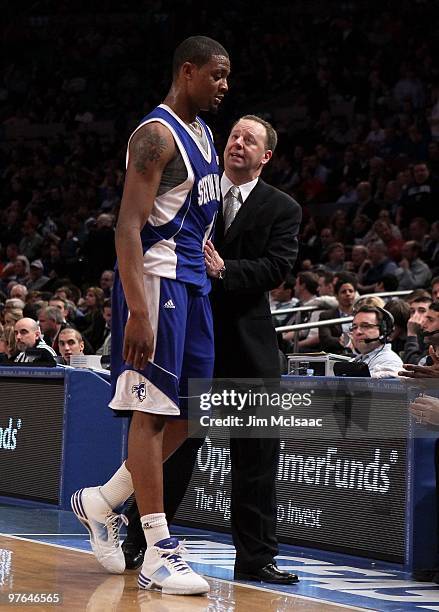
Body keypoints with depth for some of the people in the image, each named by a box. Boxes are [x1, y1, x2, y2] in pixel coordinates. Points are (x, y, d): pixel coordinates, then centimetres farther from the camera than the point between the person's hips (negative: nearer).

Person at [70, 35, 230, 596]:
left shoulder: (200, 133, 16)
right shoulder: (157, 134, -13)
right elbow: (129, 225, -20)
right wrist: (137, 312, -27)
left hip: (192, 281, 9)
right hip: (157, 277, -9)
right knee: (153, 411, -6)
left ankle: (102, 501, 24)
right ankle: (158, 555, -5)